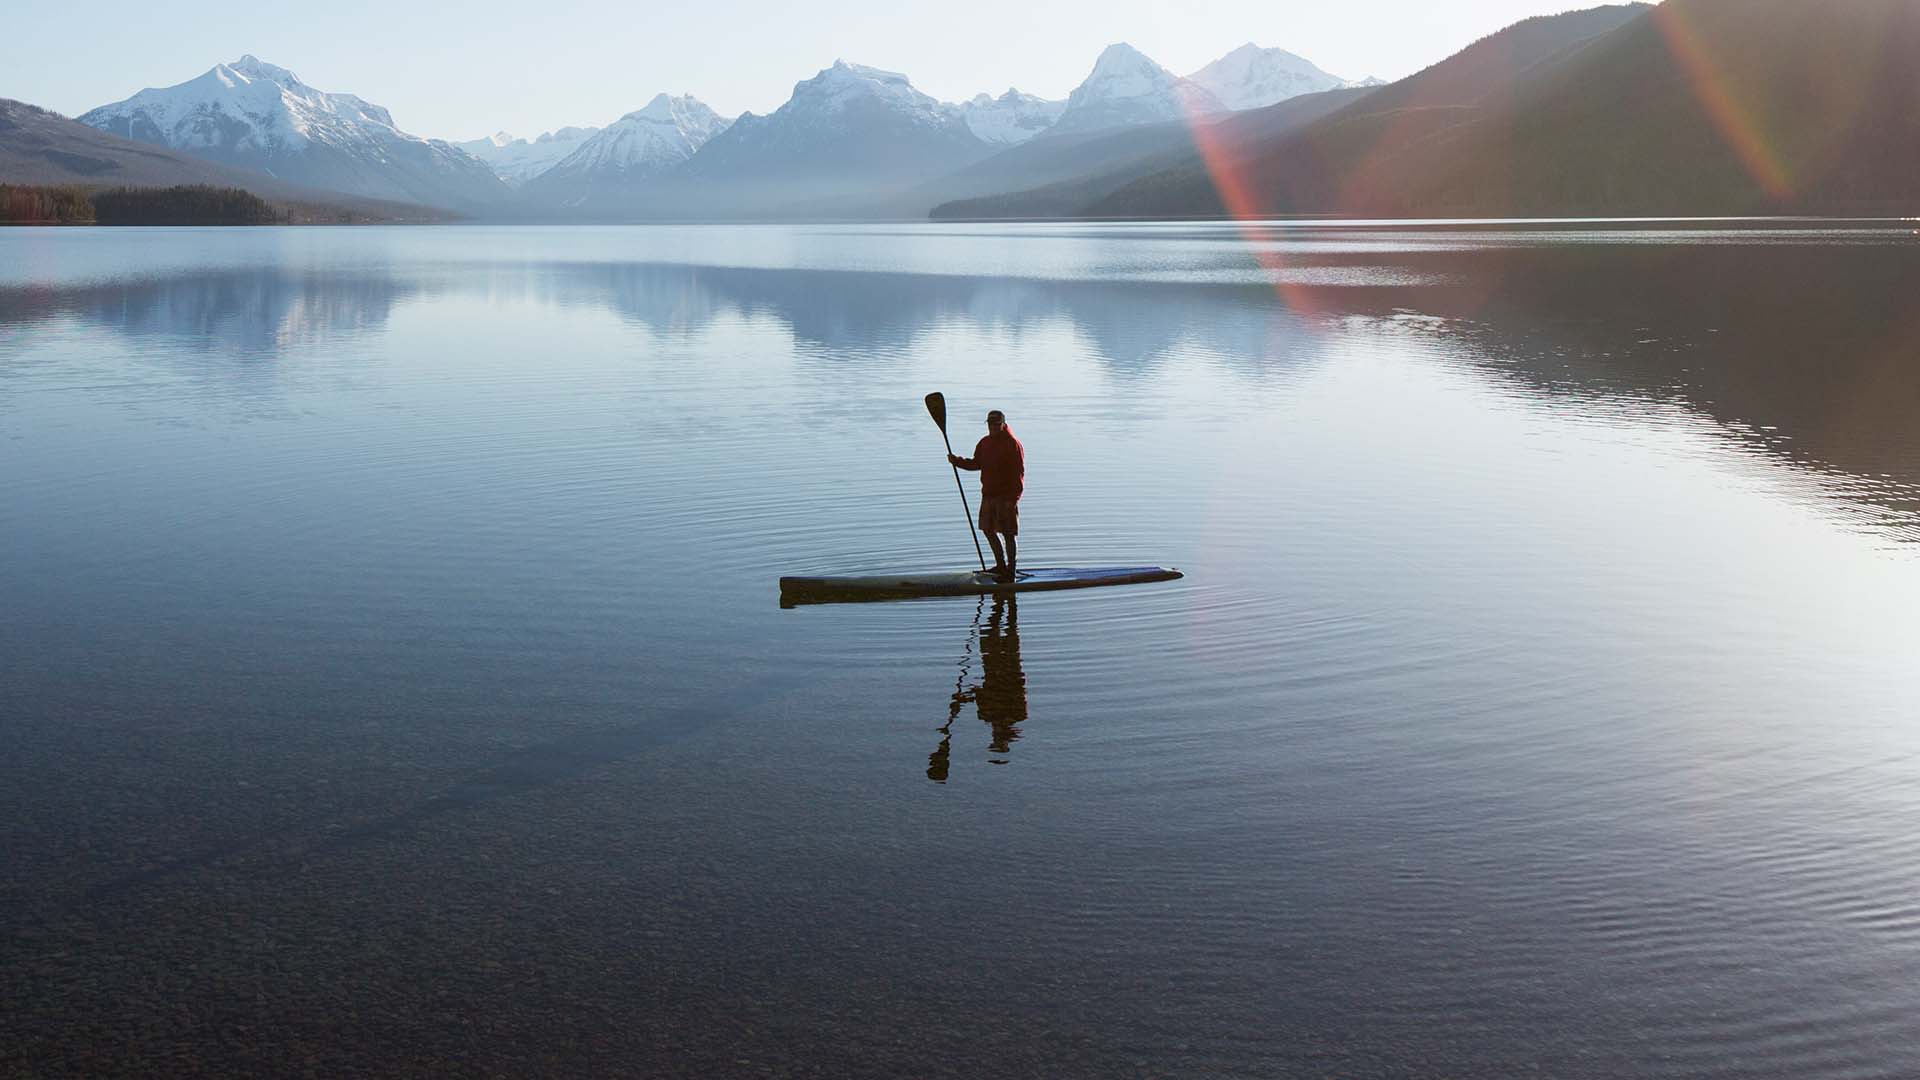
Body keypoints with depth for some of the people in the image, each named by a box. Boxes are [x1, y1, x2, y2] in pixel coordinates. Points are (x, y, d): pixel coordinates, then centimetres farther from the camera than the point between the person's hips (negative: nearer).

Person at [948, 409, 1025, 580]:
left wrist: (1012, 498, -20)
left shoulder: (1013, 444, -12)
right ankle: (1001, 566, 28)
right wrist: (957, 461, 1)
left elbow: (1019, 473, -15)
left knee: (1008, 534, -2)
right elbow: (976, 464, 18)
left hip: (1006, 497, -8)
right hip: (988, 494, 8)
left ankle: (1011, 570, 7)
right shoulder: (984, 443, 11)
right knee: (988, 530, 14)